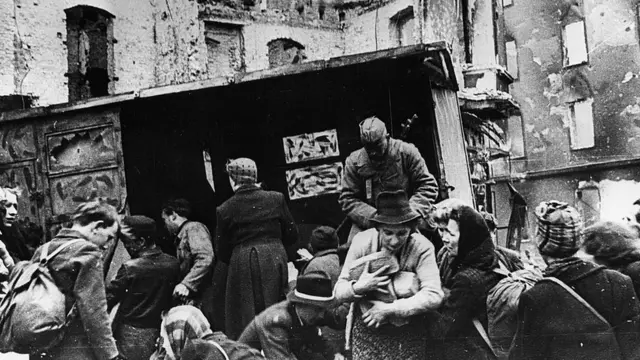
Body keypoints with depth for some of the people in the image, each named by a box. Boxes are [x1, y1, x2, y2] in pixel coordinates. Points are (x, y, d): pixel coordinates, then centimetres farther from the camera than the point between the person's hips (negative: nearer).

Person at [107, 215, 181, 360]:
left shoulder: (130, 268, -16)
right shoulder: (173, 264, -3)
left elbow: (108, 299, -8)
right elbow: (172, 300, 6)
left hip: (129, 336, -4)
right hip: (157, 336, 4)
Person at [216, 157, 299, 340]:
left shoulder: (224, 210, -2)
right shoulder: (276, 198, 2)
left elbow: (222, 252, 3)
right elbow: (292, 236, 8)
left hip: (242, 265, -2)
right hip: (274, 262, 2)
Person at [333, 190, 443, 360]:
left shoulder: (422, 248, -17)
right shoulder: (362, 242, -12)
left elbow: (434, 295, -24)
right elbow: (338, 292, -6)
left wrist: (389, 309, -27)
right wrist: (358, 287, -28)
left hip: (407, 333, -1)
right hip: (366, 329, 1)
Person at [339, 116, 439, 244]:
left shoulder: (406, 152, -4)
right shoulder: (354, 161, 0)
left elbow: (428, 186, -2)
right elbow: (347, 199, -1)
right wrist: (374, 217, -17)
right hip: (366, 221, 1)